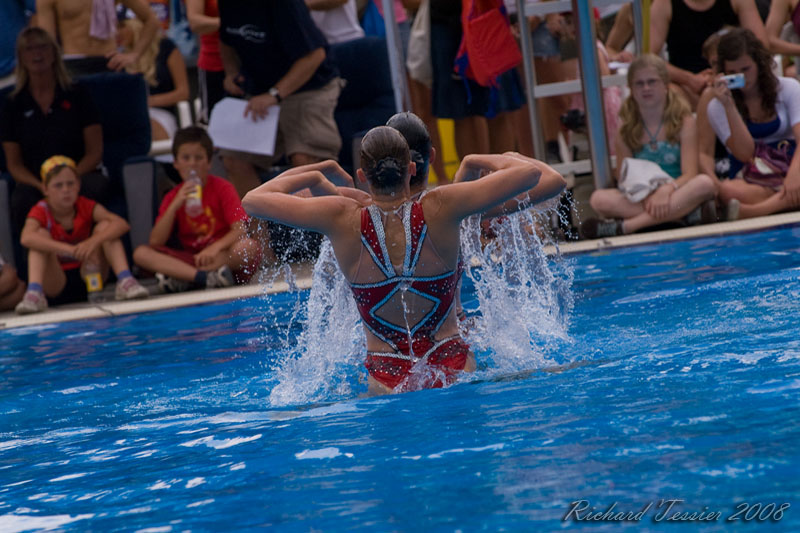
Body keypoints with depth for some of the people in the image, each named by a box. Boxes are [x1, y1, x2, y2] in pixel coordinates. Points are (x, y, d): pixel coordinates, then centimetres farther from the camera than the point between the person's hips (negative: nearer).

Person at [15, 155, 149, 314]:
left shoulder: (86, 207, -3)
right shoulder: (40, 212, -10)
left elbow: (122, 224, -20)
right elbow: (26, 238, -35)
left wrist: (93, 241, -40)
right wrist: (70, 249, -47)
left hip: (86, 278, 2)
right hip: (56, 284, -2)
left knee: (104, 226, -14)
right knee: (42, 234, -24)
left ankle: (125, 282, -30)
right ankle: (34, 293, -42)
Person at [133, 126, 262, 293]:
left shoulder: (222, 189, 0)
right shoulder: (173, 198, 7)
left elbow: (240, 229, -13)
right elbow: (155, 242, -5)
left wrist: (215, 248, -31)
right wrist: (174, 206, -15)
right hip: (190, 258, 2)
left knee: (250, 247, -35)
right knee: (141, 253, -18)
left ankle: (180, 280, -31)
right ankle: (208, 277, -35)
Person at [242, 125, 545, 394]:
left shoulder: (343, 221, -10)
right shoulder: (441, 210, -11)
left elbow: (253, 201, 1)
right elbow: (529, 173, -5)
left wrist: (313, 174, 15)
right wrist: (478, 160, 13)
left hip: (388, 380, 0)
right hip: (454, 367, 0)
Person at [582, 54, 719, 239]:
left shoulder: (684, 122, 2)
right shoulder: (626, 131, 7)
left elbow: (689, 173, -8)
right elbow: (623, 179, 2)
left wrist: (667, 189, -30)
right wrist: (648, 197, -21)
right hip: (640, 200, 1)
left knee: (706, 183, -34)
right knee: (599, 199, -26)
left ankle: (624, 226, -36)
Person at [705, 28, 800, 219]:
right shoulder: (717, 107, 6)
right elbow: (745, 154, -6)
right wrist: (729, 106, -13)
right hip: (749, 180, 0)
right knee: (728, 190, -39)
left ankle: (752, 212, -45)